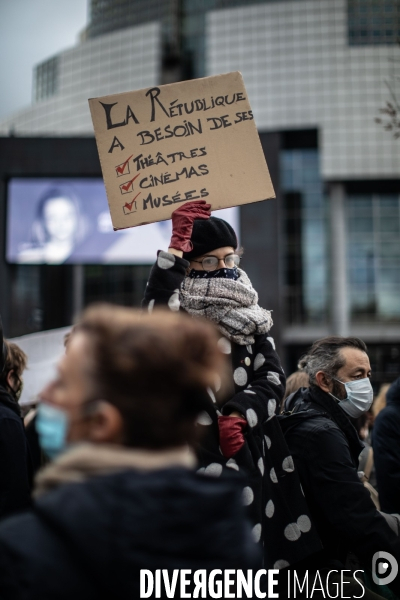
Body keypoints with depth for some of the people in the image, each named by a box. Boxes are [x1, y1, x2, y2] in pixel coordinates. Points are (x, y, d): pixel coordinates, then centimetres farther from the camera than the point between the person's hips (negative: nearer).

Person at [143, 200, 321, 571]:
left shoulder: (249, 314, 13)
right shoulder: (176, 312, 0)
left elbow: (273, 377, 5)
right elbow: (153, 320, -26)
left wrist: (239, 413, -12)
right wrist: (176, 246, -26)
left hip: (247, 452, 5)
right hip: (192, 452, -4)